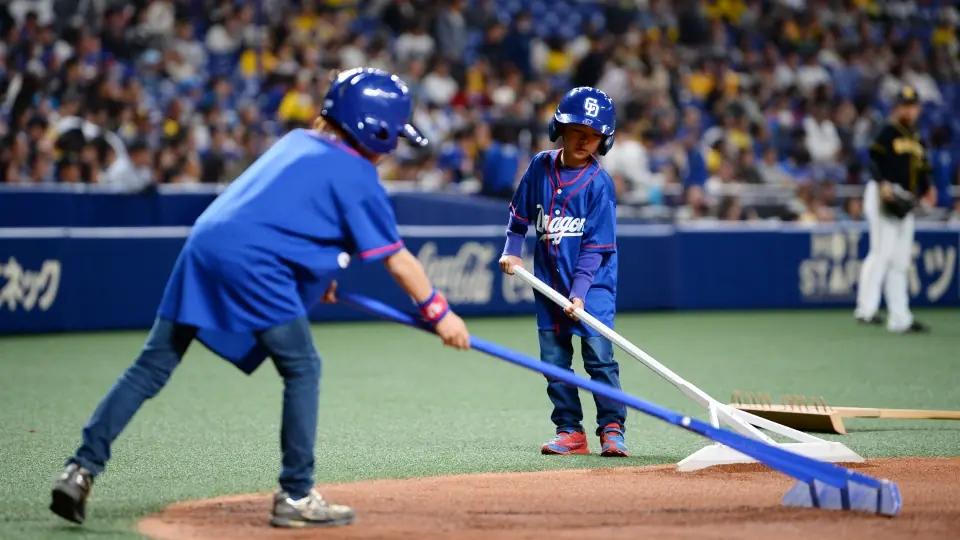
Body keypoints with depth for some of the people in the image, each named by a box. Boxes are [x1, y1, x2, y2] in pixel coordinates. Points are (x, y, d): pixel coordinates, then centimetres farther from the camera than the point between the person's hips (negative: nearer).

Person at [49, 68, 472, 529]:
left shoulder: (296, 142, 26)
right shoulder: (355, 173, 5)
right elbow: (396, 259, 6)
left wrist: (319, 272, 42)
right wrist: (439, 312, 14)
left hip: (203, 244, 8)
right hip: (250, 261, -7)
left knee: (152, 366, 7)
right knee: (302, 369, 5)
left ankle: (81, 469, 2)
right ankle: (296, 497, 5)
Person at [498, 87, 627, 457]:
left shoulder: (599, 183, -11)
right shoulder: (540, 167, 1)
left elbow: (596, 246, -13)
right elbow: (520, 212, 15)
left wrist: (579, 292, -20)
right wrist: (511, 250, 3)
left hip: (593, 281, -4)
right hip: (549, 280, 4)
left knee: (599, 353, -11)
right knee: (553, 357, 4)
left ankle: (612, 429, -3)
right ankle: (570, 432, 11)